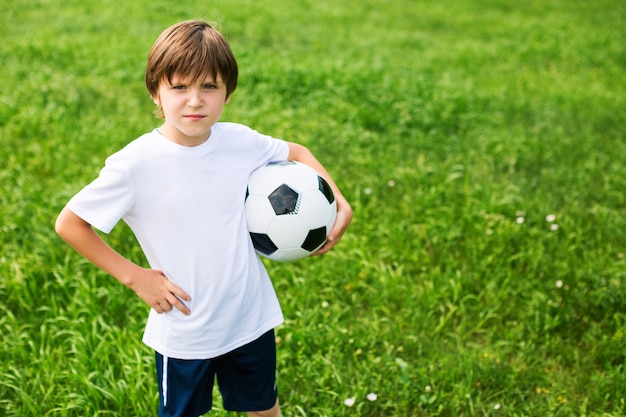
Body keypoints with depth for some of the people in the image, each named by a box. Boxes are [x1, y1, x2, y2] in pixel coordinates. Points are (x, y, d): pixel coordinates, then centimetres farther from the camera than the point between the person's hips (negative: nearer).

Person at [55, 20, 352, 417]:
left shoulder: (240, 142, -10)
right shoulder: (135, 165, -21)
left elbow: (296, 153, 10)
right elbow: (69, 224, -11)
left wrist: (339, 203, -3)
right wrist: (134, 276, -14)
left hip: (252, 318, 3)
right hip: (183, 330, -3)